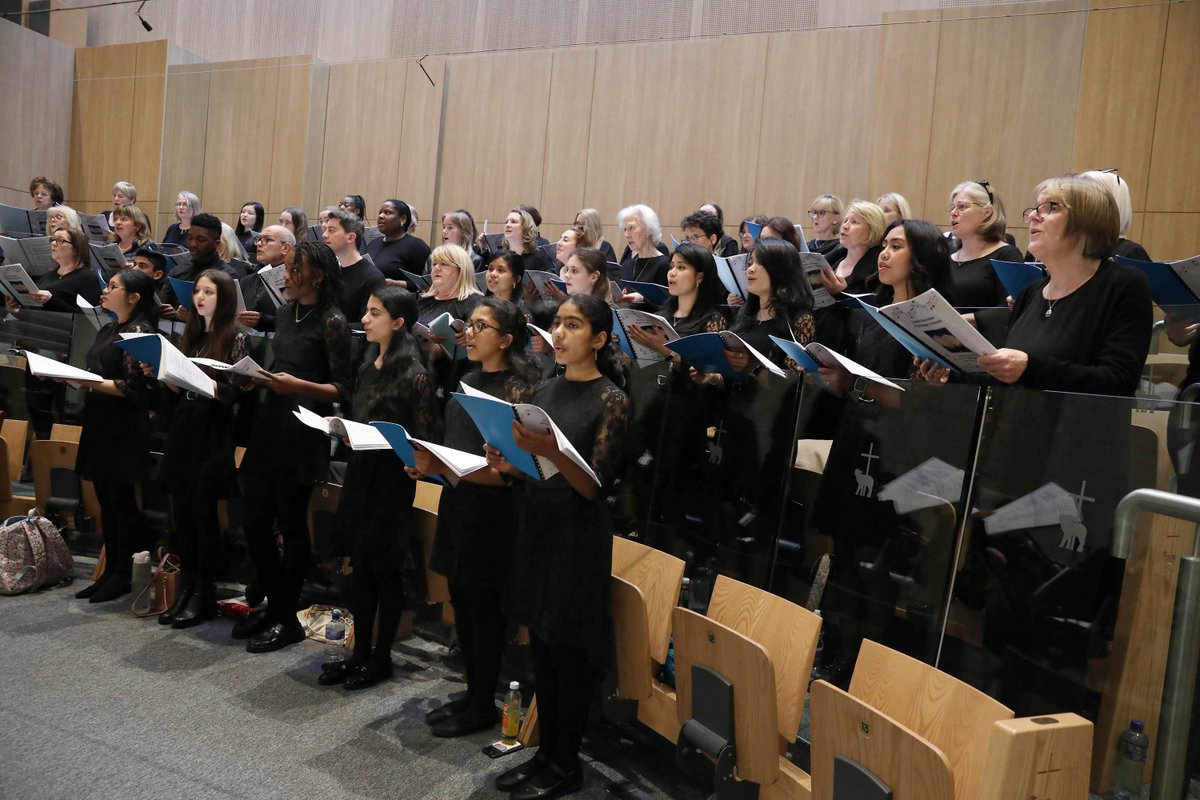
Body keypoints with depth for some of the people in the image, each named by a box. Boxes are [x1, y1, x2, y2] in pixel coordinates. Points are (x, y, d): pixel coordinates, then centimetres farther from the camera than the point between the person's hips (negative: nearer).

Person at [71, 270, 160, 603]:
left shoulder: (140, 331, -11)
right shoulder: (109, 330, 16)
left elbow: (131, 386, -17)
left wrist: (86, 381, -20)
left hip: (123, 429, -9)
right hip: (100, 424, 9)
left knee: (121, 501, -2)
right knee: (106, 501, 12)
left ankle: (126, 576, 8)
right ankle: (111, 572, 20)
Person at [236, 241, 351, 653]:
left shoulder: (333, 322, -11)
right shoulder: (286, 311, 11)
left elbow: (342, 389, -12)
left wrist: (297, 386, -25)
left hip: (303, 435, -7)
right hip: (268, 425, 7)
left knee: (291, 526, 4)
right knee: (255, 523, 12)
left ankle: (286, 619, 19)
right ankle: (273, 604, 30)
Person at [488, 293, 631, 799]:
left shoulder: (611, 400, -10)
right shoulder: (544, 392, 8)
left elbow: (596, 486, -16)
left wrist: (552, 452, -31)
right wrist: (508, 465, -7)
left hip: (578, 538, -6)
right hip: (534, 528, 6)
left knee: (567, 656, 4)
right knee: (541, 649, 14)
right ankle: (545, 752, 30)